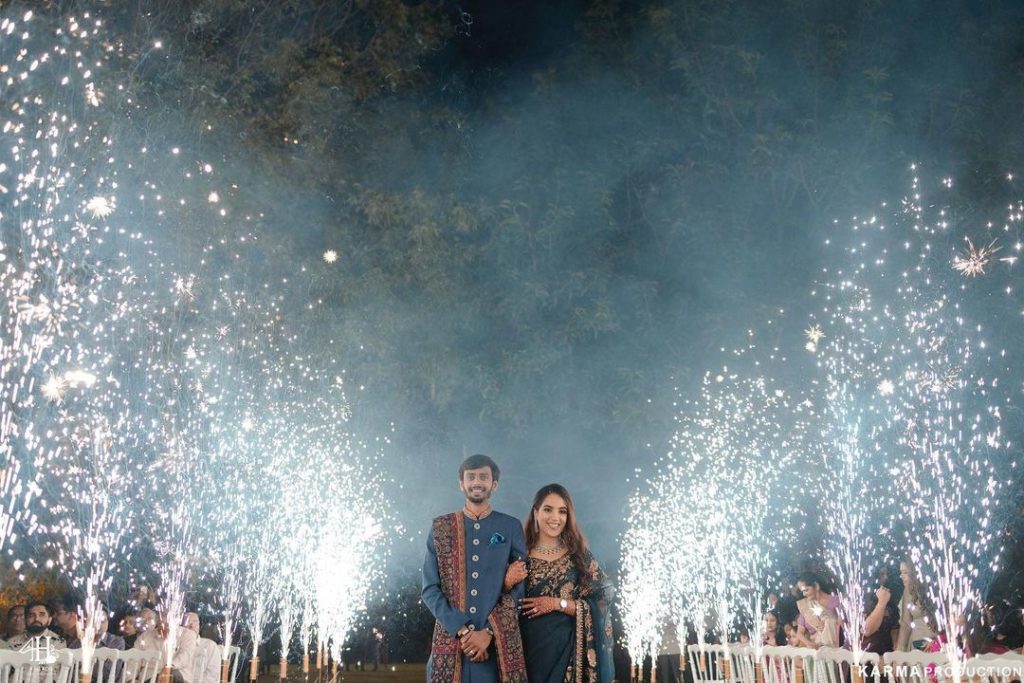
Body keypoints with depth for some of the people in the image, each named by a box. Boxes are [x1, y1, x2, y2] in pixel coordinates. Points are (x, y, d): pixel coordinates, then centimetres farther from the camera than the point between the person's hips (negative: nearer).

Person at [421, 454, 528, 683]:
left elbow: (520, 586, 0)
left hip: (500, 642, 0)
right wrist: (462, 631, -9)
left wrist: (489, 632, -10)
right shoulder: (441, 527, 6)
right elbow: (429, 589, 1)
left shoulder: (511, 527, 5)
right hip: (450, 637, 1)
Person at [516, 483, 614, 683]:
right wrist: (507, 583, -17)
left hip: (568, 648, 0)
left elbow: (600, 603, -5)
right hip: (528, 647, 0)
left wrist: (557, 603, -13)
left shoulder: (580, 555, -1)